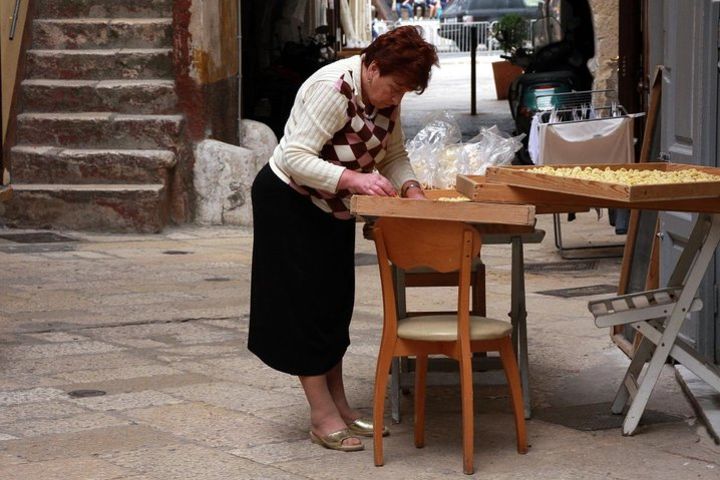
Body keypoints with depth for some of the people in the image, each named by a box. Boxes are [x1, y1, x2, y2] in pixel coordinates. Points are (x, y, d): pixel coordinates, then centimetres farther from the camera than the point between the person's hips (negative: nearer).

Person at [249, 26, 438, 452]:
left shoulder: (387, 94, -5)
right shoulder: (333, 89, -29)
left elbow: (394, 154, 5)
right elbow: (295, 158, -33)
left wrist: (410, 188, -15)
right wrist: (354, 179, -42)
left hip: (334, 209, 8)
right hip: (290, 204, -8)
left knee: (335, 305, 11)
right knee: (306, 306, -4)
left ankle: (339, 407, 19)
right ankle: (323, 417, -1)